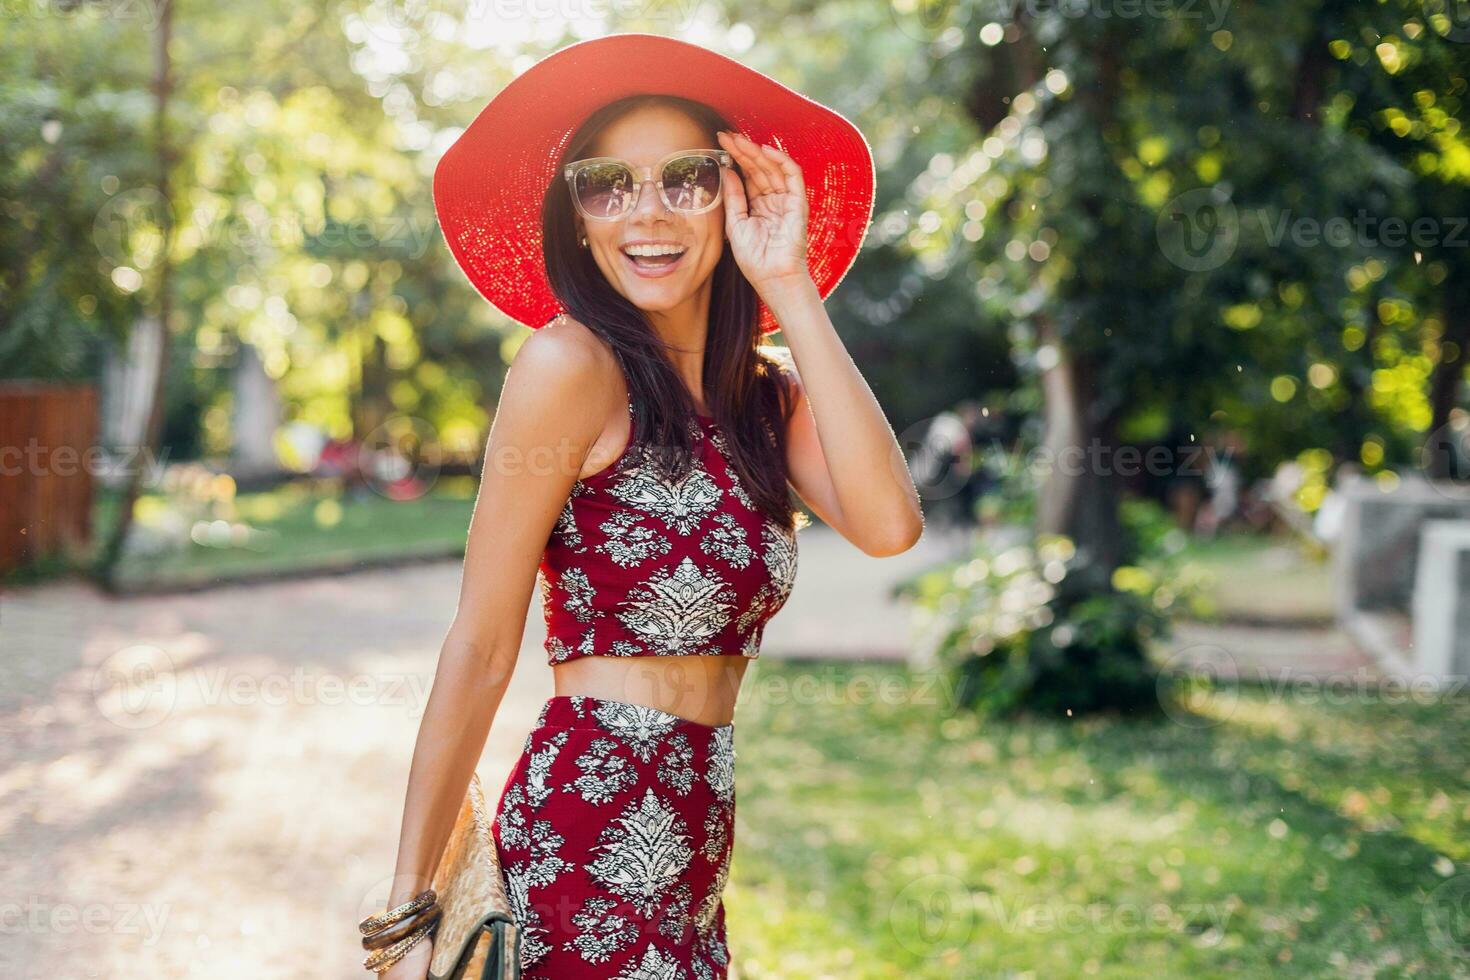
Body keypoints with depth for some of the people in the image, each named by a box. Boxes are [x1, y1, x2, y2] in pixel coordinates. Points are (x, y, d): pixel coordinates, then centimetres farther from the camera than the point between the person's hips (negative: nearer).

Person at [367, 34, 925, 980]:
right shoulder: (573, 361, -10)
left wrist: (792, 291, -10)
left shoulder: (772, 389, 8)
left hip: (696, 848, 7)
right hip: (594, 828, -7)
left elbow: (889, 524, -11)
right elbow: (481, 651, -12)